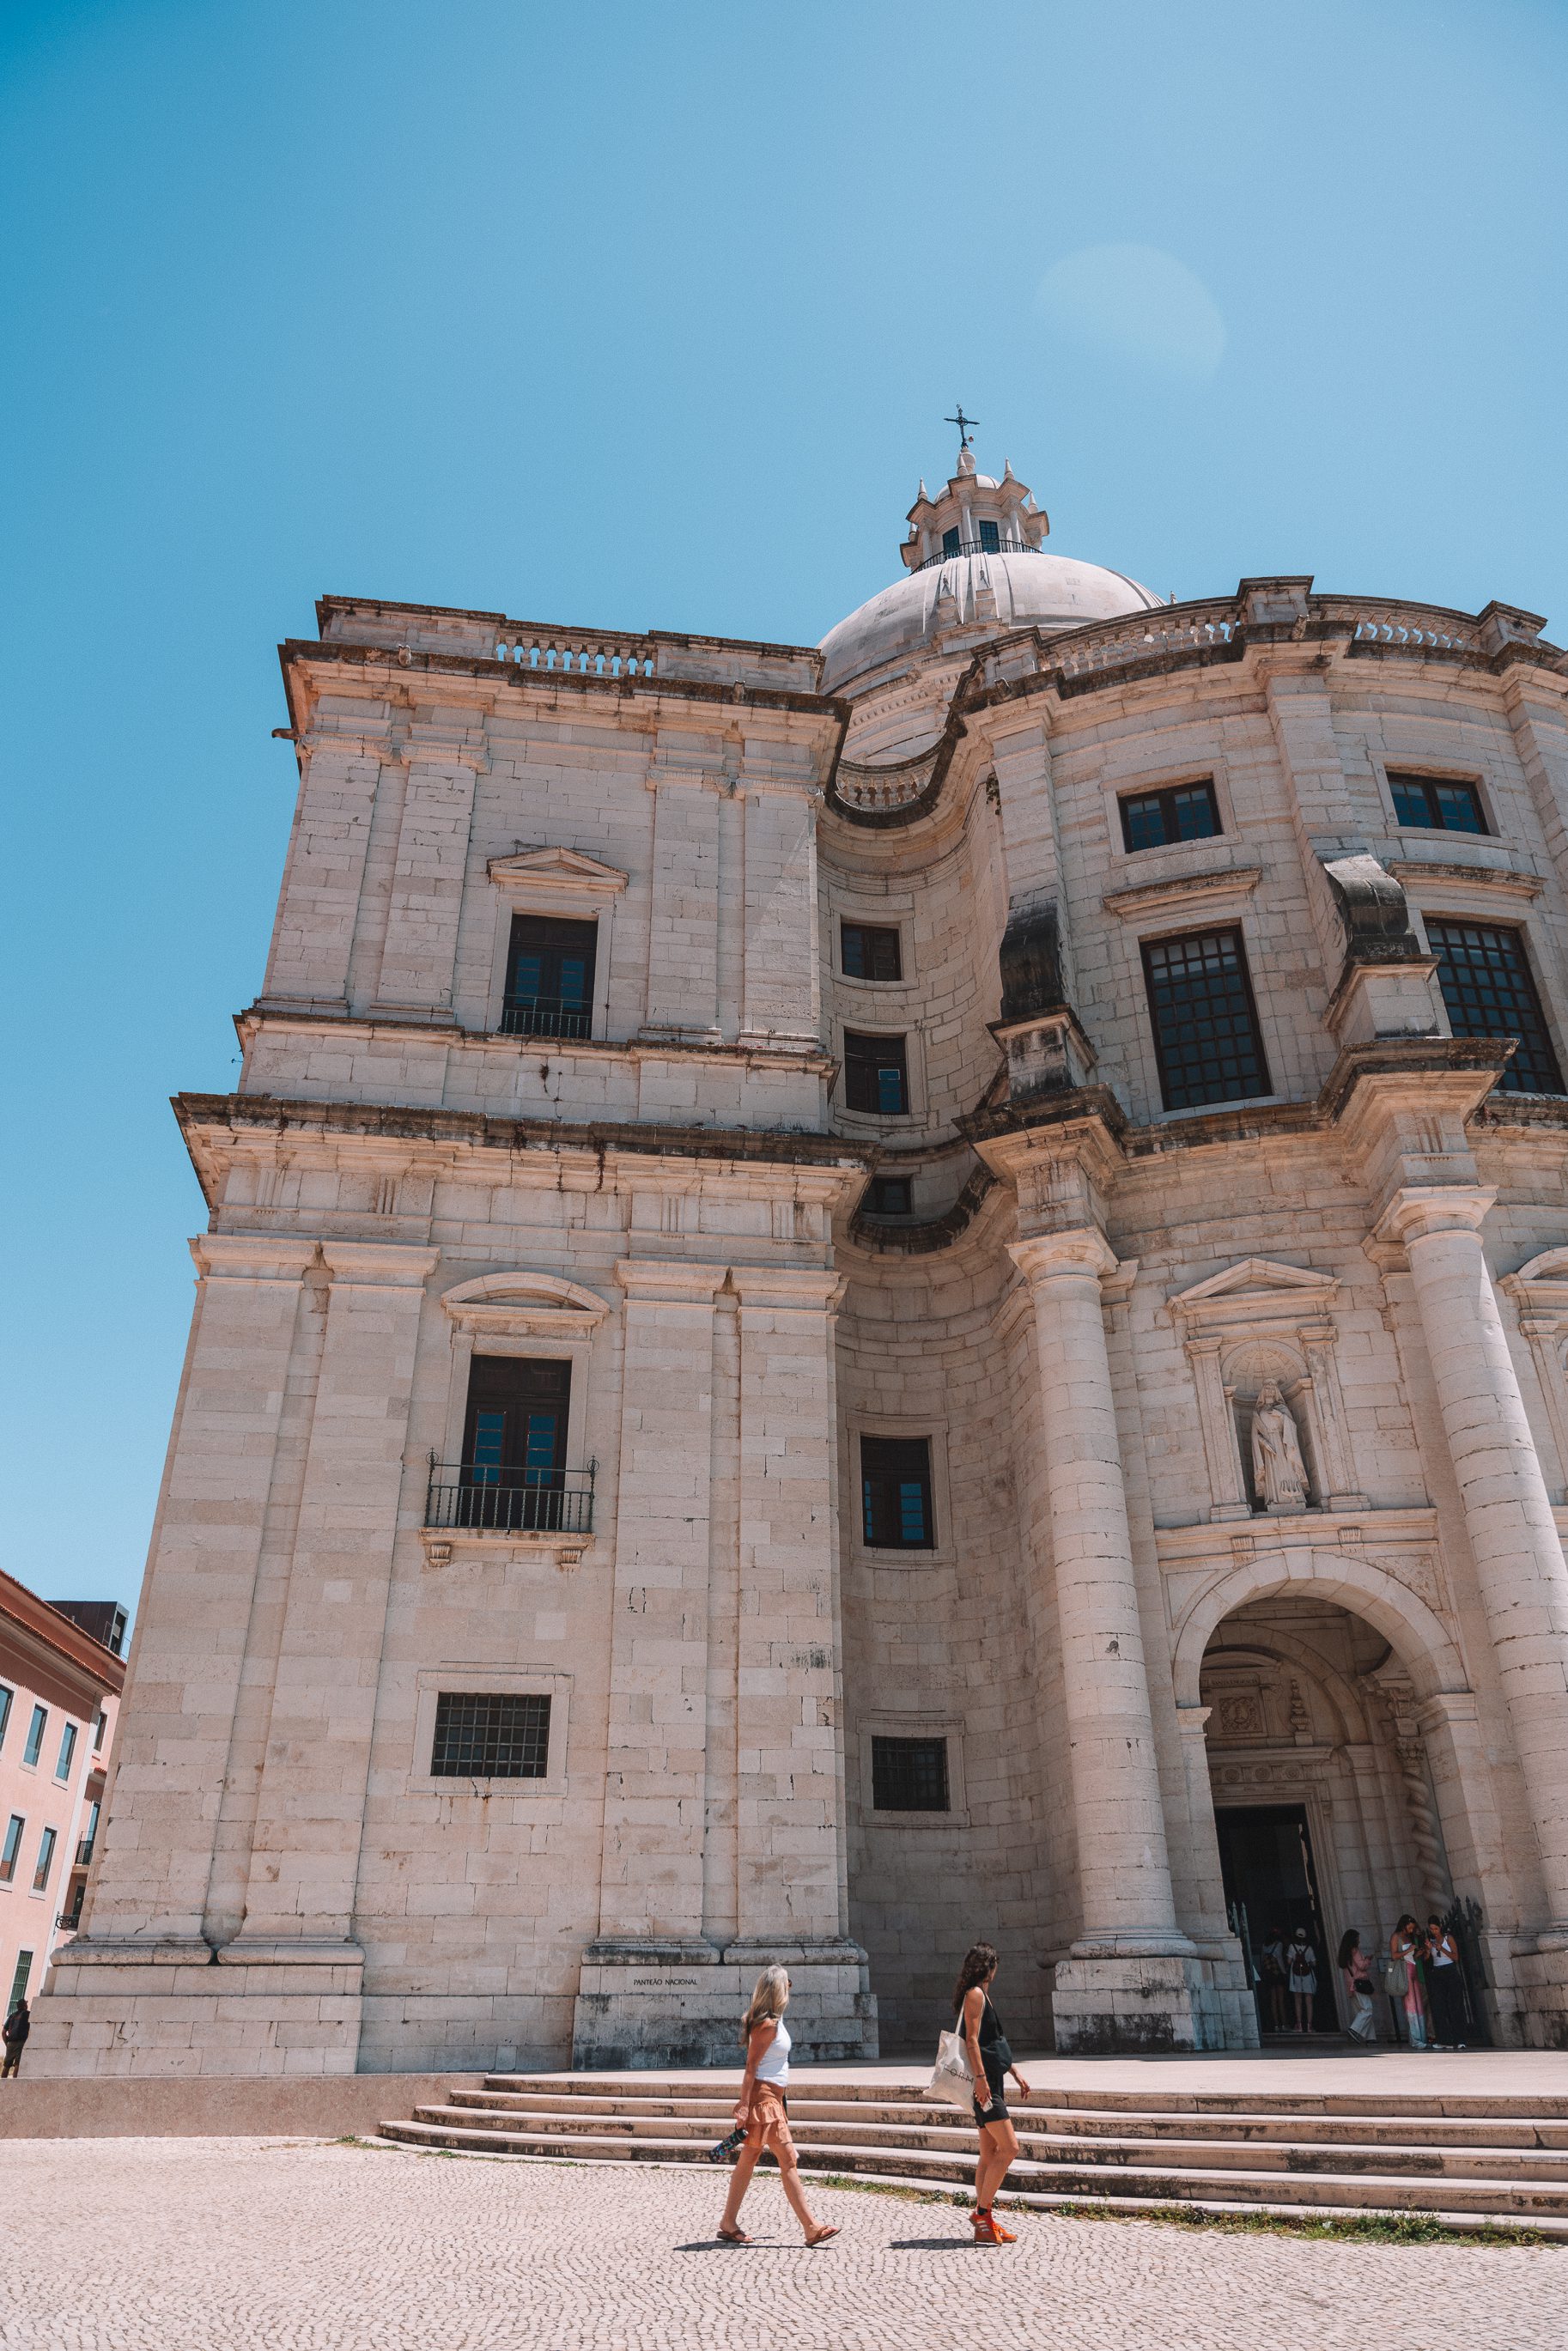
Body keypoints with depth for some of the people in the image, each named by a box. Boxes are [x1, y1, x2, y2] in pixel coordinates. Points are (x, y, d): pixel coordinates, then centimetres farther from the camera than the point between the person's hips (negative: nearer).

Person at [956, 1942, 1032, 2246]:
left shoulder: (981, 1995, 20)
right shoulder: (975, 1994, -10)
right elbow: (972, 2040, -18)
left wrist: (1014, 2072, 26)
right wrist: (980, 2078, -25)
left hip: (991, 2082, 10)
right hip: (984, 2083, -10)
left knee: (990, 2154, 10)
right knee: (1009, 2147, -13)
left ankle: (985, 2222, 13)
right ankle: (982, 2213, -9)